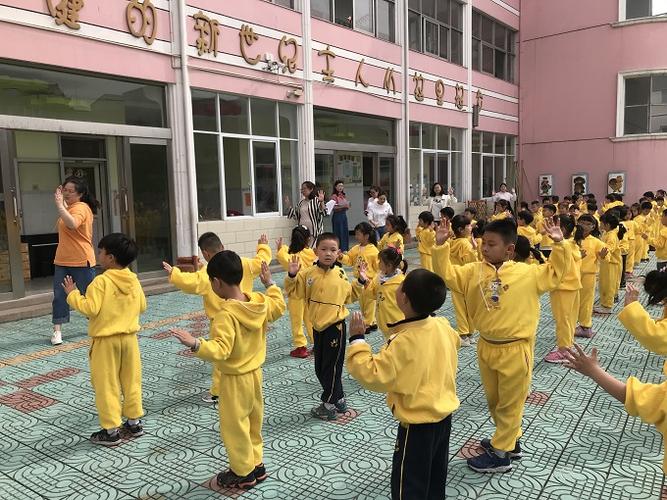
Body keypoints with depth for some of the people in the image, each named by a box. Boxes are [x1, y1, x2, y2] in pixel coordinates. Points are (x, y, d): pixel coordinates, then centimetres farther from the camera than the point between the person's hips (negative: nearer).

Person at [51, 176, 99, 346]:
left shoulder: (81, 208, -16)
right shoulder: (69, 207, 14)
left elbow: (72, 224, -34)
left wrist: (59, 204, -36)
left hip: (81, 262, -8)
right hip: (62, 261, 8)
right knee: (59, 296, 3)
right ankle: (57, 331, 6)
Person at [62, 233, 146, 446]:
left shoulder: (101, 282, -18)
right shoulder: (134, 281, 0)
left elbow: (91, 309, -20)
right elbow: (141, 306, 8)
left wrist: (72, 294, -8)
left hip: (105, 340, -6)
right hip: (129, 337, 6)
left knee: (106, 385, 4)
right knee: (132, 381, 14)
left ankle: (111, 430, 10)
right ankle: (134, 422, 23)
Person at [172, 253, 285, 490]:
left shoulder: (227, 315, -28)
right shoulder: (260, 302, -6)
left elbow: (220, 350, -34)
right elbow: (279, 306, 14)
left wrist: (195, 344, -45)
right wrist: (270, 283, 23)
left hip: (235, 379, -8)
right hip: (255, 373, 8)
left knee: (234, 426, 9)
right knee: (253, 422, 21)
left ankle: (243, 473, 22)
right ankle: (256, 464, 34)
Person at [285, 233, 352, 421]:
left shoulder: (341, 275, -6)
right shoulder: (309, 274, -5)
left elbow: (350, 296, 7)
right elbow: (293, 292, -3)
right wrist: (292, 275, -17)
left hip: (335, 326, -4)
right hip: (317, 327, 4)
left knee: (331, 367, 4)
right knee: (320, 368, 15)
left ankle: (328, 405, 19)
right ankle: (338, 399, 32)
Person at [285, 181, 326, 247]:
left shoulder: (316, 200, -4)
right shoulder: (301, 202, 14)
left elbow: (323, 213, -15)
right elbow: (295, 216, 20)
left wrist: (321, 202, -30)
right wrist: (288, 205, 14)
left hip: (315, 232, -6)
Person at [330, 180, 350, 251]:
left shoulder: (343, 196, 14)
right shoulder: (334, 196, -8)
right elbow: (334, 207, -16)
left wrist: (347, 205, -1)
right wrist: (342, 206, -22)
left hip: (344, 215, 7)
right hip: (337, 216, -7)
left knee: (345, 233, 8)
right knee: (338, 233, -2)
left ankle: (345, 249, 16)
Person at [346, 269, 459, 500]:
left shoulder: (404, 342, -30)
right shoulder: (443, 326, -7)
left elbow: (374, 377, -26)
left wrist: (357, 339, -20)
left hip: (418, 423, -8)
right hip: (444, 414, 8)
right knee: (435, 479, 25)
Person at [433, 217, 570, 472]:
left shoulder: (527, 273, -9)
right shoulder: (474, 271, -1)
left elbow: (555, 272, 0)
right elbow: (447, 274, -2)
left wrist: (559, 245, -13)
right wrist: (441, 246, -12)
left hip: (514, 350, -5)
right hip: (486, 347, 5)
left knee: (509, 403, 9)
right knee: (494, 400, 21)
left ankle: (500, 454, 21)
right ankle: (509, 441, 41)